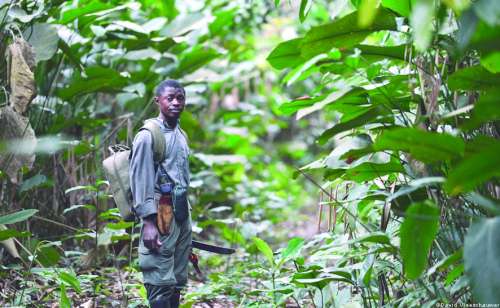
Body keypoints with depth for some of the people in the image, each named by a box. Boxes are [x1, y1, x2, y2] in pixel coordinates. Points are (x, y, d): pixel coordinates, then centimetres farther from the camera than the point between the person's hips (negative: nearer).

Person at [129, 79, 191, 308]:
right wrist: (148, 222, -19)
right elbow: (140, 180, -13)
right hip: (161, 215, -8)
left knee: (177, 283, 9)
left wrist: (186, 224, 17)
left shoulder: (181, 135, 16)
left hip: (182, 214, 8)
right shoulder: (148, 135, -8)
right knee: (161, 285, -9)